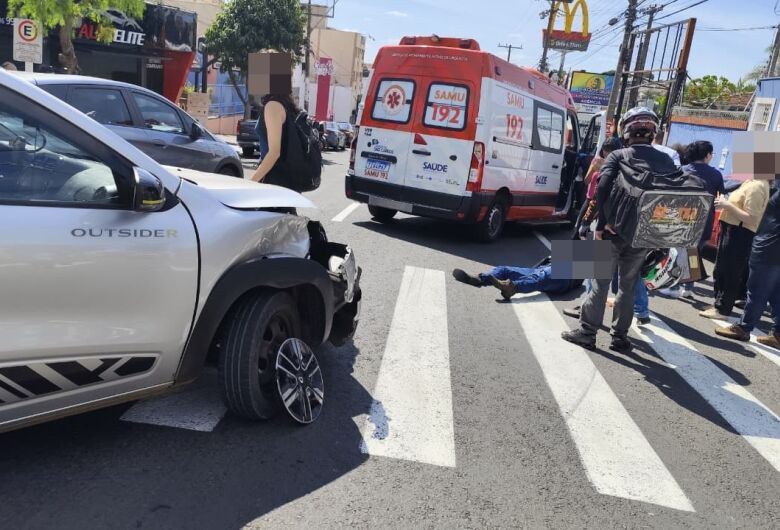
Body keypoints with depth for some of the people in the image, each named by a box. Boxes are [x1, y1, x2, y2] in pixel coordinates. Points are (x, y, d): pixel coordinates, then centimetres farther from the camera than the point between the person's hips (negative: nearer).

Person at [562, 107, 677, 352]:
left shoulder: (618, 156, -3)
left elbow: (603, 188, -18)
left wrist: (602, 222, -14)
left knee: (601, 279, 6)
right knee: (629, 284, 13)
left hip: (616, 228, -3)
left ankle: (587, 331, 10)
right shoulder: (667, 161, 8)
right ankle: (620, 336, 18)